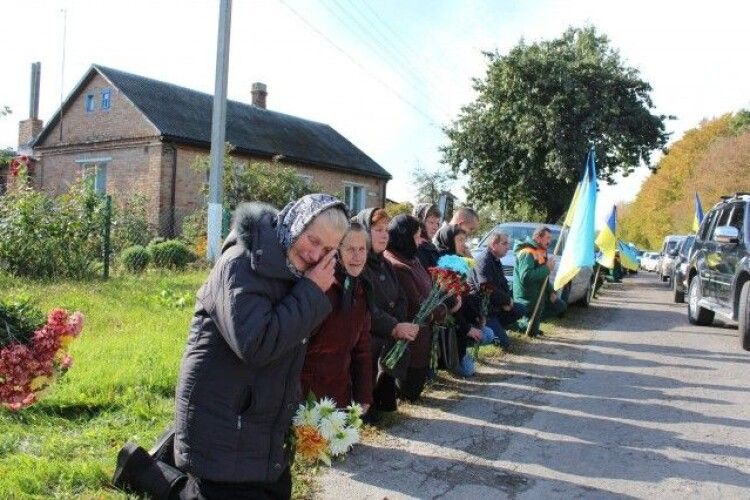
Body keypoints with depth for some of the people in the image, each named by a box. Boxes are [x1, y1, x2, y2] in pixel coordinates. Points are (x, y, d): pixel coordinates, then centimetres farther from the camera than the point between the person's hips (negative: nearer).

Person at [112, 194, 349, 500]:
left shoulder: (291, 271, 8)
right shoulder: (241, 265, -20)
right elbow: (256, 345, -32)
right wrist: (312, 292, -24)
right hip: (221, 425, -9)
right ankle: (143, 470, 15)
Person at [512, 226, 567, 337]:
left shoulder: (541, 252, 14)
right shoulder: (527, 253, -19)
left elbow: (543, 276, 24)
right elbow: (525, 277, -33)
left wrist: (551, 292, 10)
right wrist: (547, 268, -25)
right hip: (527, 298, -10)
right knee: (532, 331, -6)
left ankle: (529, 320, 15)